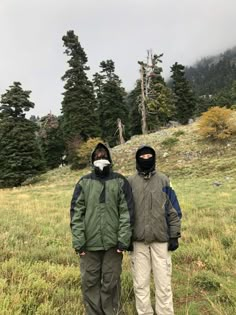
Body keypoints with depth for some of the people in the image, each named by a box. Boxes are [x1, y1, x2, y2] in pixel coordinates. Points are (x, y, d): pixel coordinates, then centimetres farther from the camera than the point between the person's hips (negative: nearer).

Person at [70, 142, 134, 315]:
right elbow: (76, 213, 0)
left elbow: (127, 212, -3)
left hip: (113, 242, -1)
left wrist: (123, 239, -8)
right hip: (89, 243, 1)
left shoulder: (120, 182, -1)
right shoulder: (84, 183, 1)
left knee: (111, 282, 11)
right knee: (90, 282, 13)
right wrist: (78, 242, -6)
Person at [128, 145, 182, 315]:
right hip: (138, 240, 1)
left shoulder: (163, 180, 1)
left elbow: (174, 210, 2)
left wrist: (174, 235, 0)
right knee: (140, 283, 11)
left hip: (161, 239, -1)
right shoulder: (130, 182, 2)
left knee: (163, 283, 8)